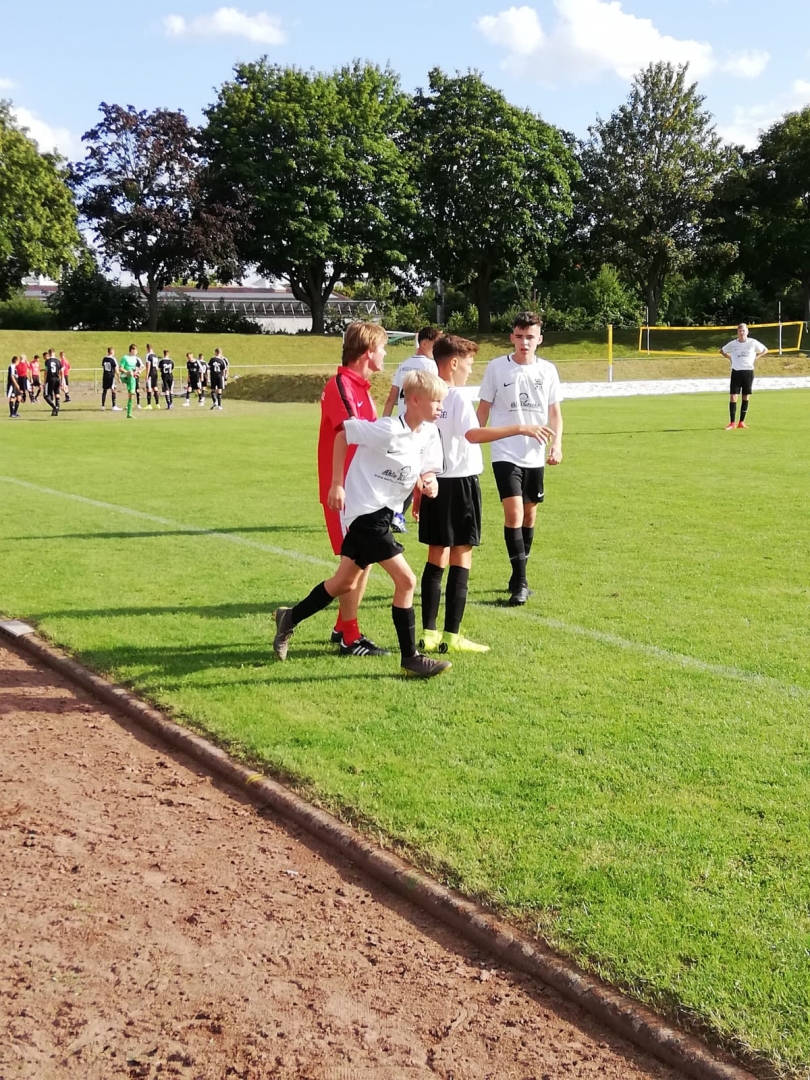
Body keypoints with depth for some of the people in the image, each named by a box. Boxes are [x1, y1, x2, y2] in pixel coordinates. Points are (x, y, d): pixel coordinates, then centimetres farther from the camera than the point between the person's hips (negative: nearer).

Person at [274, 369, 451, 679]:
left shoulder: (429, 434, 1)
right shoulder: (388, 429, -21)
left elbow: (427, 471, 10)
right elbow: (342, 435, -12)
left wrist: (429, 481, -15)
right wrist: (337, 483, -13)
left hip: (383, 512, 9)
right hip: (365, 511, -9)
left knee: (345, 582, 19)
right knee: (406, 580, -12)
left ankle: (290, 619, 35)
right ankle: (410, 659, -3)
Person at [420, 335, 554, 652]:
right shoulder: (458, 397, -12)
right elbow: (473, 434, -30)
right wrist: (520, 429, -34)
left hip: (435, 483, 7)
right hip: (461, 483, -7)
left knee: (436, 558, 11)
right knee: (461, 558, -2)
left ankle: (428, 634, 13)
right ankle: (452, 636, -1)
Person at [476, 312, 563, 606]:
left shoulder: (548, 370, 3)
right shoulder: (496, 367, -4)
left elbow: (555, 412, 9)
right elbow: (483, 409, 3)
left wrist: (556, 444, -5)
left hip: (535, 456, 4)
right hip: (505, 453, -3)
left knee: (530, 515, 11)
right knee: (514, 513, -15)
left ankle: (518, 578, 25)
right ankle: (520, 582, -9)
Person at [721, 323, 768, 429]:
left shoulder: (753, 342, -2)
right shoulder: (732, 344, 1)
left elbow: (765, 350, 11)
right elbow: (722, 351, 18)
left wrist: (755, 358, 0)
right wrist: (730, 358, 4)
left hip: (748, 371, 0)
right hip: (736, 371, 0)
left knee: (746, 397, 4)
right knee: (732, 396, -8)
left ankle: (742, 422, 12)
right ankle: (732, 423, -4)